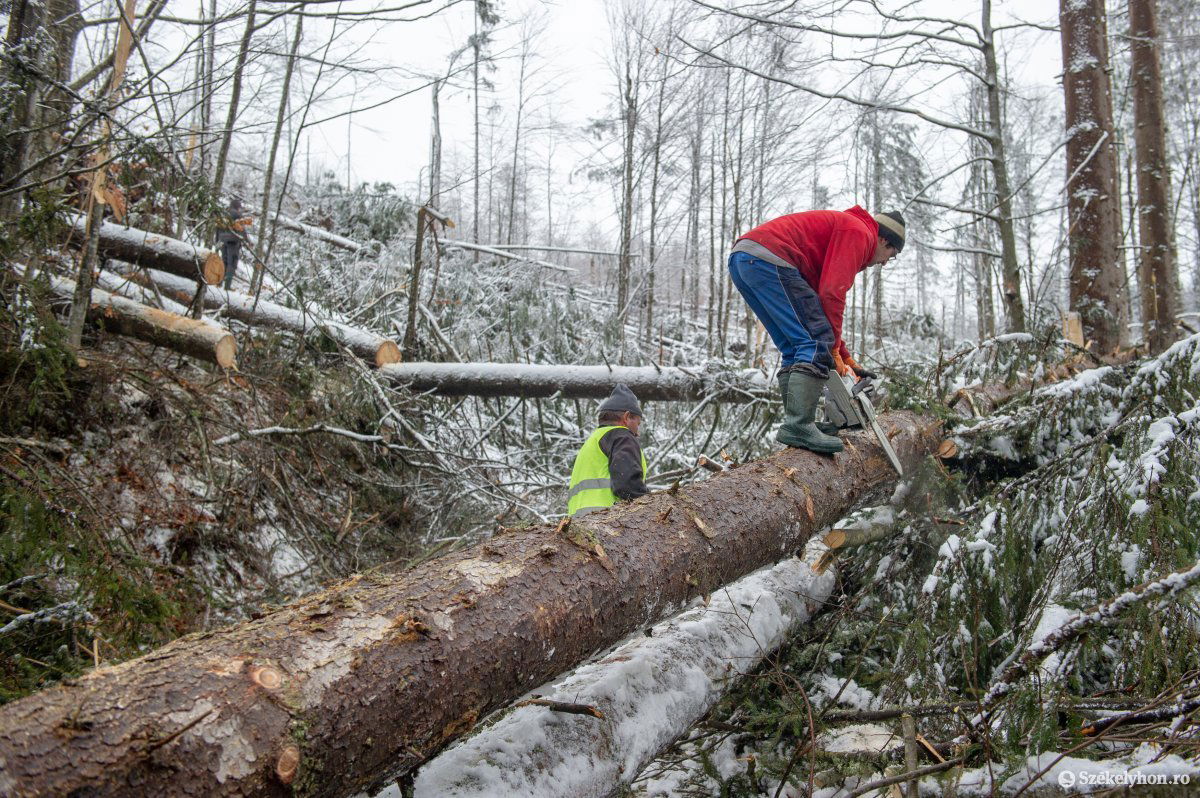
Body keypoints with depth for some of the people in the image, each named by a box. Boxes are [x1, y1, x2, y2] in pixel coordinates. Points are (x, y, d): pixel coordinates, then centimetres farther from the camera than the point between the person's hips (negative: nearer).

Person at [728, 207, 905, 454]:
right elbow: (832, 294, -8)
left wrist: (845, 357, 31)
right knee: (816, 344, -11)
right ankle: (798, 427, -19)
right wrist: (834, 348, 2)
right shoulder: (859, 232, 5)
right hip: (768, 259, -10)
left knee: (795, 350, 14)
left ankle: (796, 424, 11)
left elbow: (820, 307, 34)